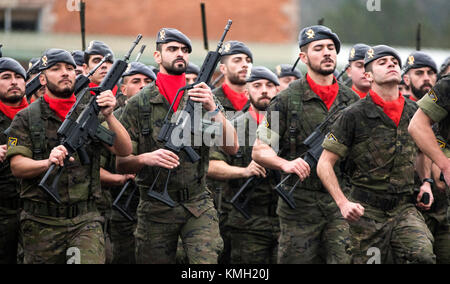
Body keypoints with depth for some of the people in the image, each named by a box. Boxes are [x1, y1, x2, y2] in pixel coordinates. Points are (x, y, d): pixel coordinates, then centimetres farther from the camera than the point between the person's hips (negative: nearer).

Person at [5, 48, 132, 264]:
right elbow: (17, 166, -6)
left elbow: (124, 151, -3)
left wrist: (109, 115, -19)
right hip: (41, 223, 0)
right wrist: (48, 163, -27)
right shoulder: (26, 119, 4)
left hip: (85, 222, 0)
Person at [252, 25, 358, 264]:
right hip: (300, 204, -2)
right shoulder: (287, 101, 0)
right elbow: (259, 151, 0)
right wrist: (286, 164, -19)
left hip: (342, 201, 2)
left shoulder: (351, 100, 12)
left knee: (345, 259, -10)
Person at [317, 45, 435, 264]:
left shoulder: (414, 112, 7)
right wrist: (343, 203, -16)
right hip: (366, 212, -2)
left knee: (423, 255, -24)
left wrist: (425, 183, 9)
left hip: (405, 208, 2)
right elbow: (324, 164, -4)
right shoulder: (354, 116, -5)